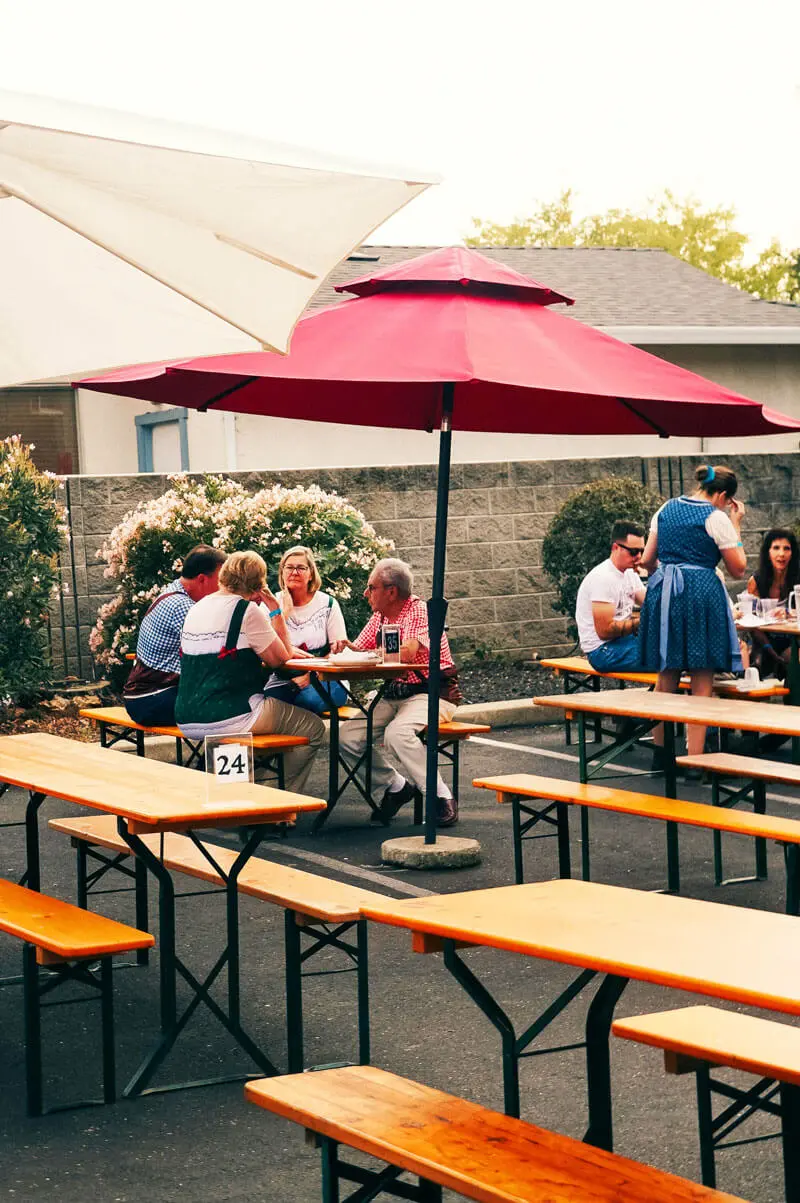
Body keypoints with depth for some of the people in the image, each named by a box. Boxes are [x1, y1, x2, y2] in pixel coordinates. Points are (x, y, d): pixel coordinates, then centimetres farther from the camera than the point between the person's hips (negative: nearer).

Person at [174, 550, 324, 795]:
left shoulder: (197, 609, 13)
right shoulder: (247, 610, -10)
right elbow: (279, 659, -4)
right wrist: (276, 611, 5)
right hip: (227, 718, -8)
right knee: (313, 728, 7)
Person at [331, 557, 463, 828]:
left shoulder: (419, 611, -13)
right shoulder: (379, 616, 12)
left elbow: (407, 653, -28)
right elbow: (358, 649, 12)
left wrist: (370, 653, -13)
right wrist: (346, 646, -13)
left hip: (430, 693, -8)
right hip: (394, 695, 8)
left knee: (397, 734, -35)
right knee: (348, 737, -7)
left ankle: (442, 798, -22)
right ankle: (396, 786, 12)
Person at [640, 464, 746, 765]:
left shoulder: (666, 509, 11)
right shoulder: (717, 518, -6)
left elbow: (647, 560, 14)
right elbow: (738, 570, 0)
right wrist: (736, 526, 7)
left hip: (663, 593, 6)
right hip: (701, 592, -6)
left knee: (666, 679, 14)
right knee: (701, 684, -1)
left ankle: (660, 753, 22)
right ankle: (694, 760, -5)